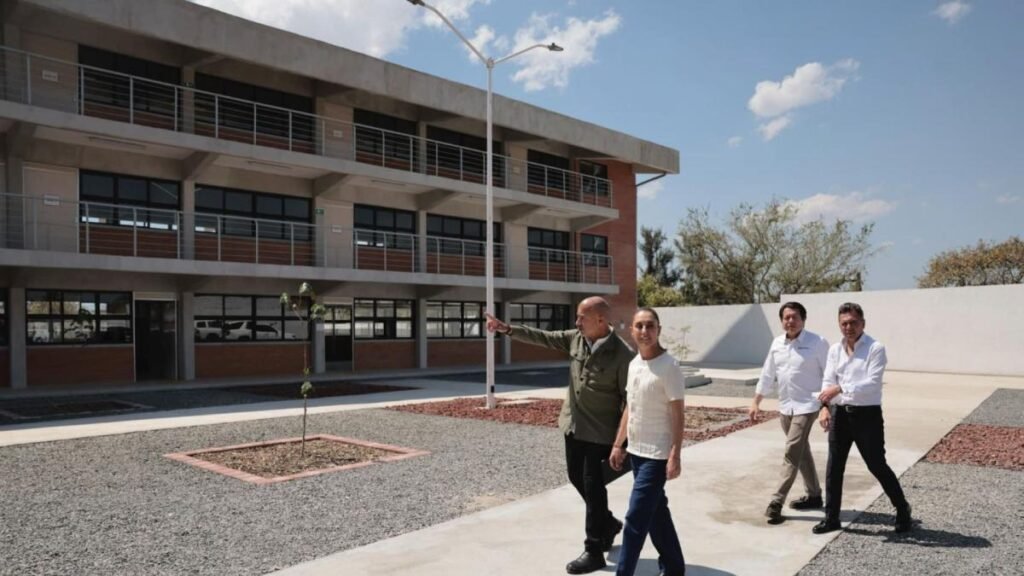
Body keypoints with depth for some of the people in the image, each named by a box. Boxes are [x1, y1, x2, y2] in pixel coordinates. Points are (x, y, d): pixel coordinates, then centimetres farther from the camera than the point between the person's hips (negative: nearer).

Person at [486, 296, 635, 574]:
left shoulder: (622, 354, -20)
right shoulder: (576, 338, -1)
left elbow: (628, 399, -17)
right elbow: (542, 337, 5)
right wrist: (507, 329, -3)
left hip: (600, 432, -7)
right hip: (573, 426, 7)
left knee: (593, 488, 1)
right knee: (577, 478, 18)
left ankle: (594, 552, 15)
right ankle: (608, 523, 41)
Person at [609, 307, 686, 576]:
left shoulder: (668, 367, -15)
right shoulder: (634, 364, 7)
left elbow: (677, 415, -15)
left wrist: (675, 456, -18)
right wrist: (618, 445, 13)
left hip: (657, 455, -8)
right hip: (636, 451, 8)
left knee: (636, 517, -6)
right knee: (656, 512, 18)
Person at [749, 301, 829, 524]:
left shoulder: (817, 343, -11)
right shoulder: (777, 343, 6)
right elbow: (767, 375, 12)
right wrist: (756, 402, 10)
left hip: (806, 406, -7)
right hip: (785, 407, 7)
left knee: (791, 453, -11)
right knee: (801, 452, 17)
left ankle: (776, 502, -9)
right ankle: (814, 495, 32)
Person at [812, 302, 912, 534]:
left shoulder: (875, 348, -11)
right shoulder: (835, 350, 6)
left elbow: (872, 383, -21)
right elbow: (828, 381, -1)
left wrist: (840, 389, -29)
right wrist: (825, 407, -16)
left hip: (867, 414, -5)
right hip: (840, 413, 5)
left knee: (877, 466, 6)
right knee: (834, 467, 9)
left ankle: (902, 509, 31)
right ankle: (831, 518, 21)